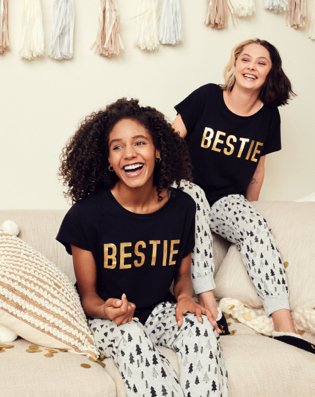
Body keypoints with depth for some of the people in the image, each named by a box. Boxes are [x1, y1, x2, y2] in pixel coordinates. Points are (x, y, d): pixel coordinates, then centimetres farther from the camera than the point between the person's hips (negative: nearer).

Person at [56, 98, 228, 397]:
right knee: (131, 337, -35)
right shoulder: (86, 214, -15)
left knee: (201, 327, -28)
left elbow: (182, 273, 9)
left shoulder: (182, 206, -6)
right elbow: (87, 295, -6)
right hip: (109, 320, -2)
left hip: (161, 311, 3)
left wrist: (185, 299, -13)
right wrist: (107, 310, -29)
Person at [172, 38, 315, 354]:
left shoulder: (269, 115, 5)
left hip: (228, 200, 2)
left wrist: (248, 207, 19)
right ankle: (208, 304, -39)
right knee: (194, 195, -37)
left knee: (256, 225, -29)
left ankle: (284, 325, -37)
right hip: (187, 192, -2)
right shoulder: (207, 97, -5)